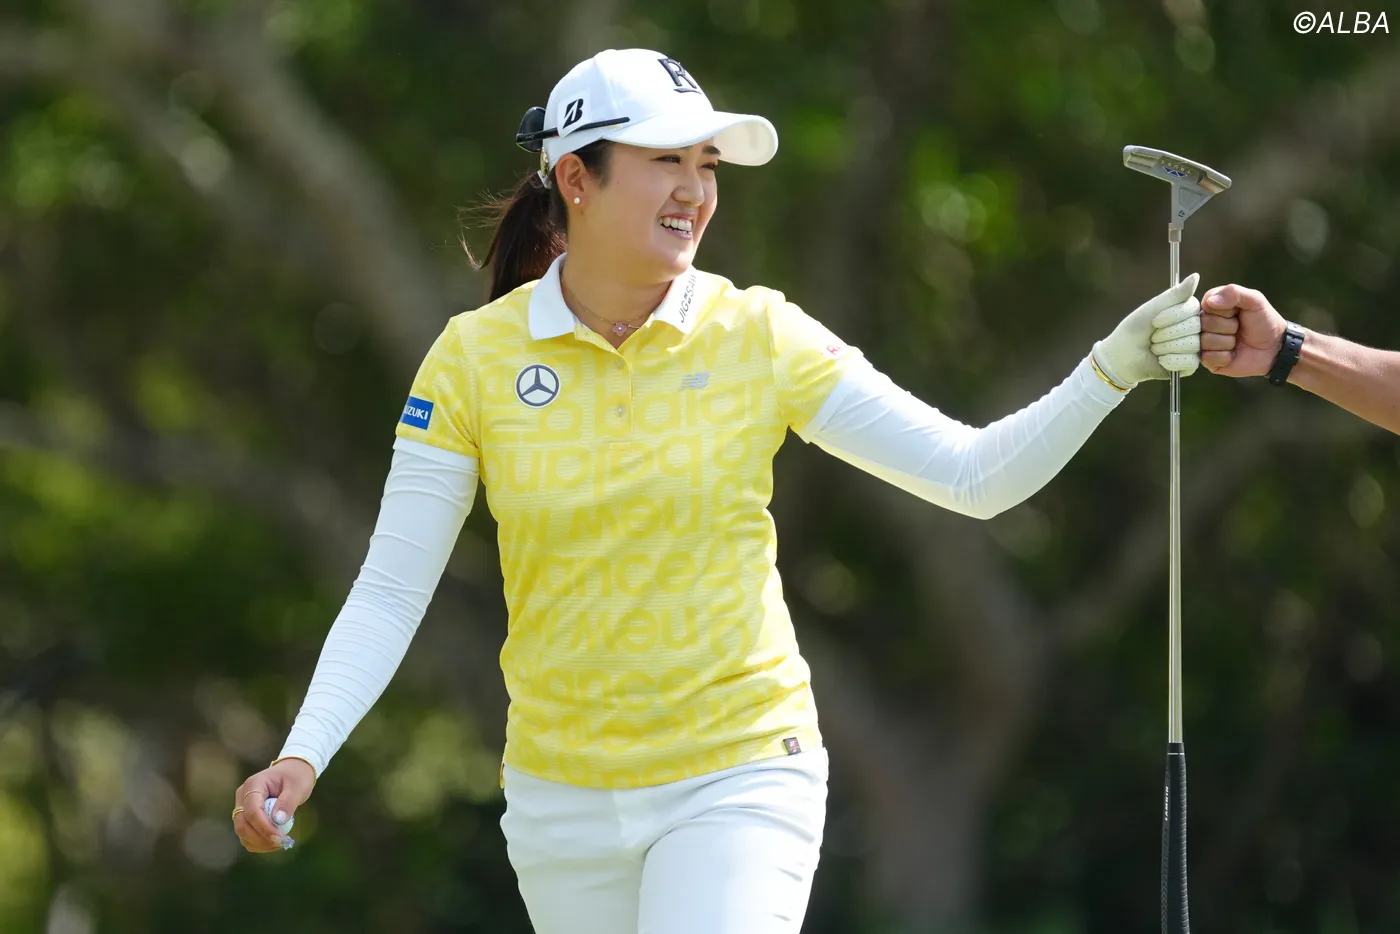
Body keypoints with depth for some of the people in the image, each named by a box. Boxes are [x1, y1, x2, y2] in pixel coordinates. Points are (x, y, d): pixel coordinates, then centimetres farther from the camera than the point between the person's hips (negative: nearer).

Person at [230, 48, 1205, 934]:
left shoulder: (758, 337, -5)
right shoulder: (475, 357, -4)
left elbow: (976, 475, -6)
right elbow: (392, 588, -4)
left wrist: (1113, 367, -20)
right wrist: (303, 754, -16)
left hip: (740, 778, -2)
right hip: (560, 798, 2)